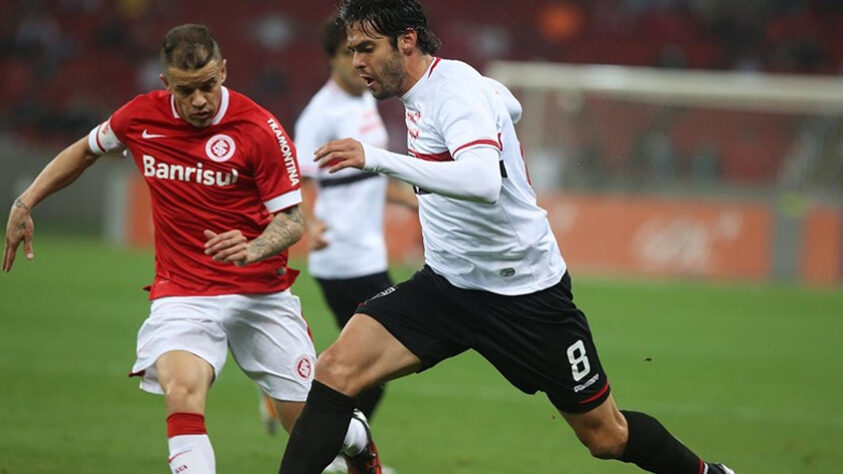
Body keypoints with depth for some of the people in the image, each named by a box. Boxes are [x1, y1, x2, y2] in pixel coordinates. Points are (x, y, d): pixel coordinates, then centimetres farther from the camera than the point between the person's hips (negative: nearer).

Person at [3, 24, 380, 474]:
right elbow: (86, 150, 16)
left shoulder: (260, 129, -15)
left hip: (261, 293, -1)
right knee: (182, 389, -29)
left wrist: (252, 249, -31)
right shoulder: (140, 117, -5)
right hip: (181, 293, 1)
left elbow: (292, 220, -11)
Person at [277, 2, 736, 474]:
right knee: (337, 369, -15)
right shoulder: (423, 92, 3)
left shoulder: (455, 90, -22)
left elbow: (484, 182, -41)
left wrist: (379, 159, -44)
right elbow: (506, 102, 25)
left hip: (525, 291, -7)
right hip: (447, 281, 7)